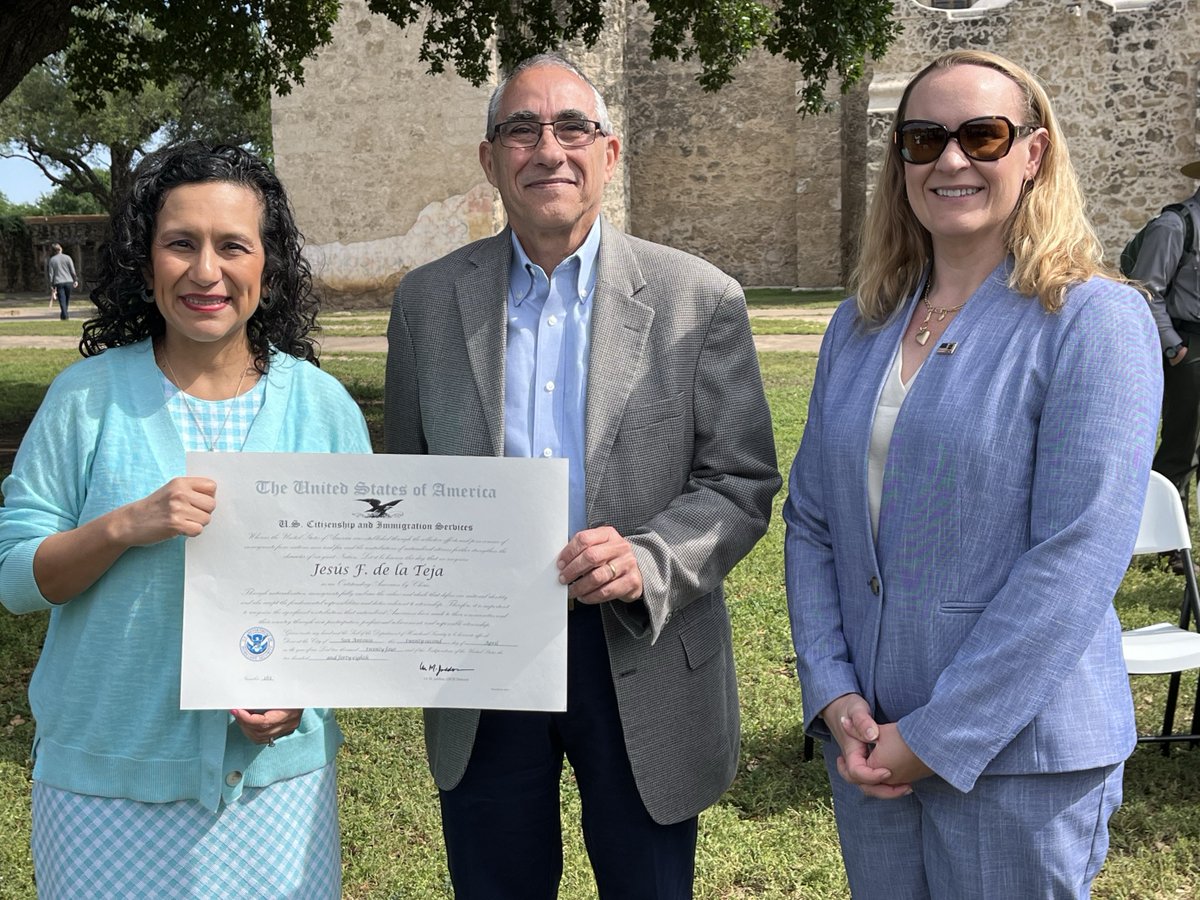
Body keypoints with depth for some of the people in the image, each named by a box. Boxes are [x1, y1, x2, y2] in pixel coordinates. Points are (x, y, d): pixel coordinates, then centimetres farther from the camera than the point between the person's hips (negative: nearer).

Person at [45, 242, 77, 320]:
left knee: (62, 300, -1)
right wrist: (75, 280, 8)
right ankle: (64, 313, 20)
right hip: (68, 281, 1)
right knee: (67, 299, 13)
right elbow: (72, 270, -1)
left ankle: (64, 315, -10)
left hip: (58, 282, -1)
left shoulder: (51, 260, 2)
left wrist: (52, 286, 4)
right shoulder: (67, 258, 1)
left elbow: (51, 274, 1)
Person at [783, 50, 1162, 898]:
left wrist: (938, 737, -17)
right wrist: (833, 694, -5)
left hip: (1019, 752, -5)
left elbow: (1076, 560, -18)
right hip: (867, 739, 5)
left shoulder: (1094, 320, -11)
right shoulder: (860, 325, 6)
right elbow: (811, 519, 7)